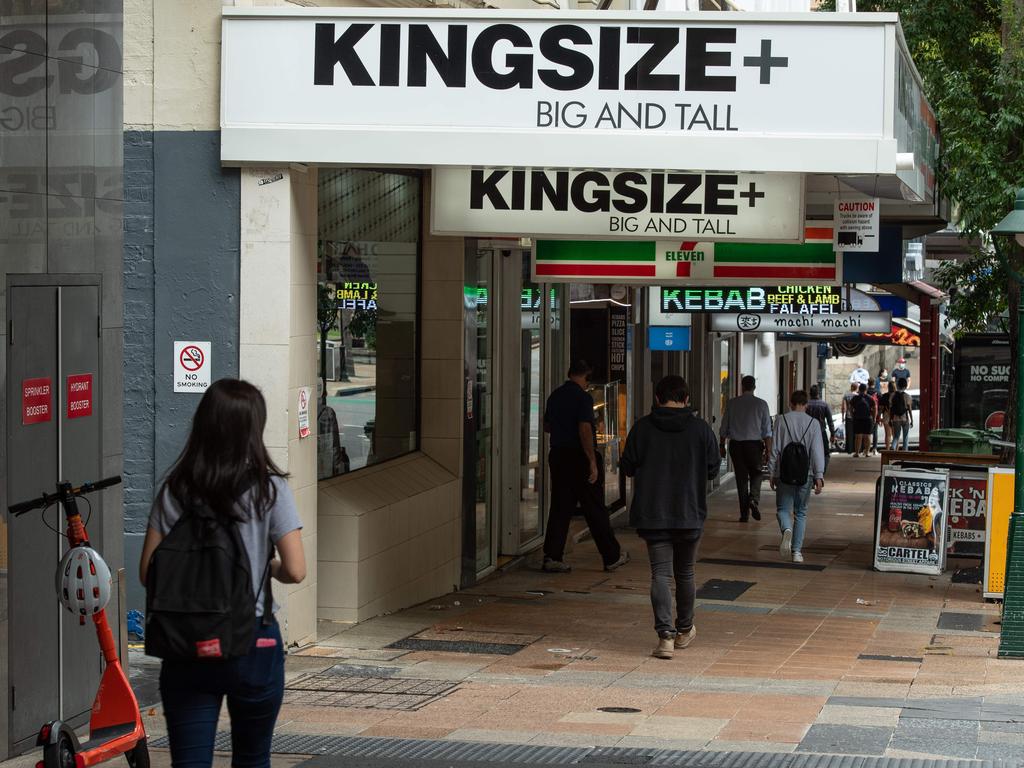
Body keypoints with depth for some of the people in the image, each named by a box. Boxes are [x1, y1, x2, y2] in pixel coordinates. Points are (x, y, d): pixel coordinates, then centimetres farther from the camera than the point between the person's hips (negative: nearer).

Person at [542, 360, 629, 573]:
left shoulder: (555, 396, 9)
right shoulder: (583, 397, -13)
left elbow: (547, 426, 21)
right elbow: (585, 429, -21)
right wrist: (592, 462, -20)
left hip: (557, 455, 6)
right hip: (579, 457, -6)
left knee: (560, 508, 7)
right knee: (595, 509, 3)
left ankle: (552, 557, 0)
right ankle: (612, 557, 13)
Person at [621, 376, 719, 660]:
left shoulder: (642, 428, -5)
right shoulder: (700, 429, -4)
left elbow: (628, 467, -1)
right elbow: (713, 469, 2)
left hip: (652, 515, -1)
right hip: (690, 514, 1)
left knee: (660, 574, -2)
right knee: (685, 573, 17)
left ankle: (665, 634, -16)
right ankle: (684, 630, 32)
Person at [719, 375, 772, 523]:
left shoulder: (732, 404, 1)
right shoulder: (761, 404, -2)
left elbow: (724, 428, 6)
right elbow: (767, 431, -4)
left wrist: (721, 445, 16)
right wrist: (768, 450, 0)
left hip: (736, 444, 1)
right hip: (754, 444, -1)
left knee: (741, 478, 7)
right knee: (756, 474, 16)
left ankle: (744, 513, 6)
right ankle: (754, 499, -11)